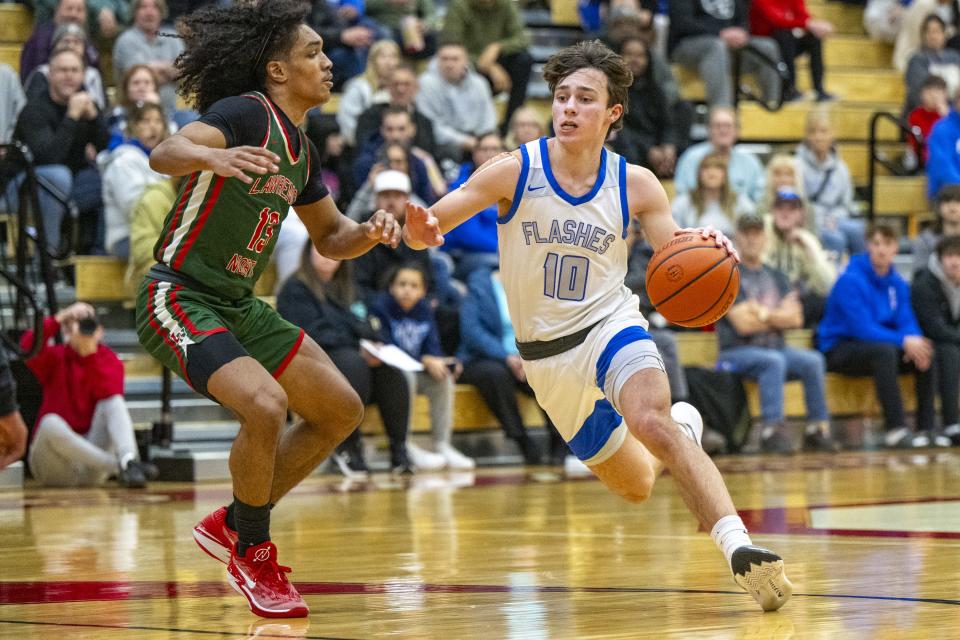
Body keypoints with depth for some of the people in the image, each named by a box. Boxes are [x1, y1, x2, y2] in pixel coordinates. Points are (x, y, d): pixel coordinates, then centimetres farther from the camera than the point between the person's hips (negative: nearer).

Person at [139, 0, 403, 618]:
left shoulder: (300, 148, 11)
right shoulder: (248, 113, -16)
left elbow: (330, 237, 22)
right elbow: (164, 154, -33)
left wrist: (369, 231, -1)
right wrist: (214, 156, -55)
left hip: (239, 307, 10)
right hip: (181, 298, -10)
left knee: (341, 410, 9)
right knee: (265, 405, -29)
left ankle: (231, 524, 17)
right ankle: (251, 553, -7)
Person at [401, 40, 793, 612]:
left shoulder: (635, 185, -12)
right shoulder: (514, 172, -14)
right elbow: (428, 225, -14)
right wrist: (419, 232, -40)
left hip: (610, 325, -2)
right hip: (546, 352, 2)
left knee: (651, 420, -35)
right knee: (636, 486, 14)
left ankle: (739, 547, -40)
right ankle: (684, 431, 50)